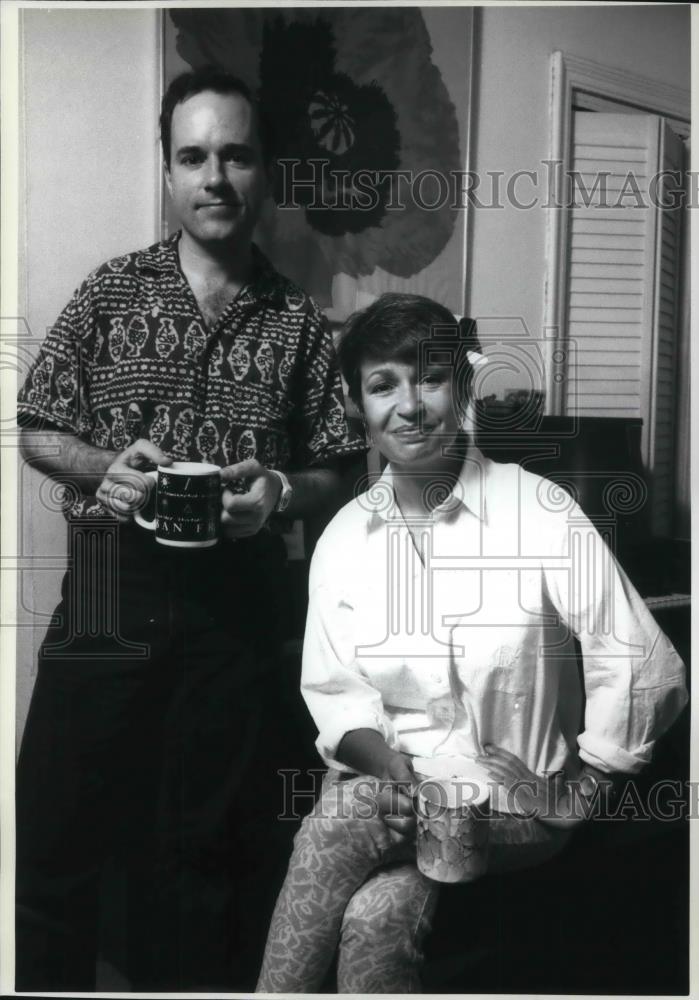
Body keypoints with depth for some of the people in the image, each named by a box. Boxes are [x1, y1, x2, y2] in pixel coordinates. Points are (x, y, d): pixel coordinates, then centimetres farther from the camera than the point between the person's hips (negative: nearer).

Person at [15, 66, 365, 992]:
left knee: (208, 844, 13)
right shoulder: (112, 291, 4)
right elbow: (36, 431, 6)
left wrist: (280, 489, -14)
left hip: (236, 603, 1)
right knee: (57, 829, 7)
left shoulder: (299, 320, 5)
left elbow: (333, 473, 7)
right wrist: (103, 467, -13)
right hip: (108, 594, 0)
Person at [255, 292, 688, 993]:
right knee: (376, 922, -28)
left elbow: (648, 673, -8)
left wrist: (573, 795, -4)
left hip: (511, 805, -2)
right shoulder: (343, 536, 4)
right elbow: (332, 690, 3)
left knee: (343, 819, -29)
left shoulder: (540, 512, -8)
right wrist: (388, 764, -16)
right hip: (387, 780, 3)